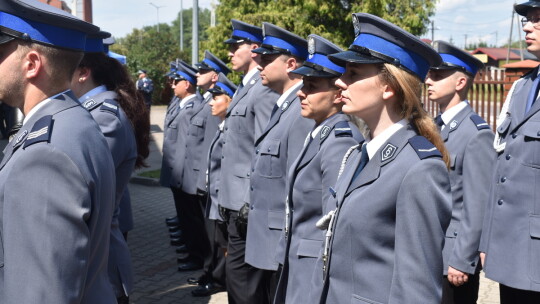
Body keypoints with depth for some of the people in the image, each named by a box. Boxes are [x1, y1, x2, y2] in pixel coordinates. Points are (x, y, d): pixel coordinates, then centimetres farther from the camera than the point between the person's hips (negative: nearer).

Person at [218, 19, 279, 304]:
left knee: (239, 269, -4)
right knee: (241, 269, 18)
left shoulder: (264, 90, -15)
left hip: (247, 199, -10)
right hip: (234, 196, 10)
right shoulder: (244, 87, 15)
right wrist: (226, 195, 18)